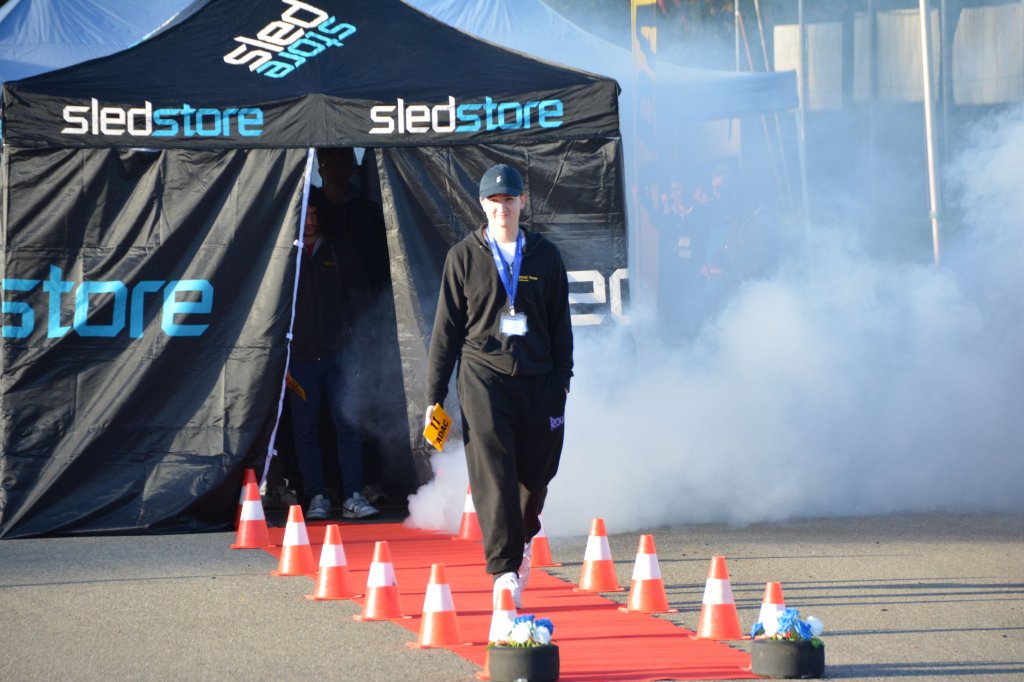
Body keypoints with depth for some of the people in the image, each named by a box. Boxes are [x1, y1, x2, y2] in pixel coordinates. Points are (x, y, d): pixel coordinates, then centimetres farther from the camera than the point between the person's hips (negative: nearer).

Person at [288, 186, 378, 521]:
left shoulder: (338, 251, 11)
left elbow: (353, 291, 19)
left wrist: (345, 327, 8)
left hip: (338, 351, 1)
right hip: (300, 355, -1)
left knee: (348, 425, -4)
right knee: (306, 429, 1)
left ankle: (353, 497, -4)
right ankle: (317, 497, 6)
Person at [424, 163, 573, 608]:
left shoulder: (546, 256, 9)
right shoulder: (464, 257, 5)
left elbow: (560, 326, 13)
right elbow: (446, 328, 6)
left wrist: (560, 388, 6)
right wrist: (434, 396, 3)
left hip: (537, 379, 2)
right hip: (483, 375, -2)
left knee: (535, 475, 7)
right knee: (493, 469, -15)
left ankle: (521, 540, 37)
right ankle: (504, 571, -19)